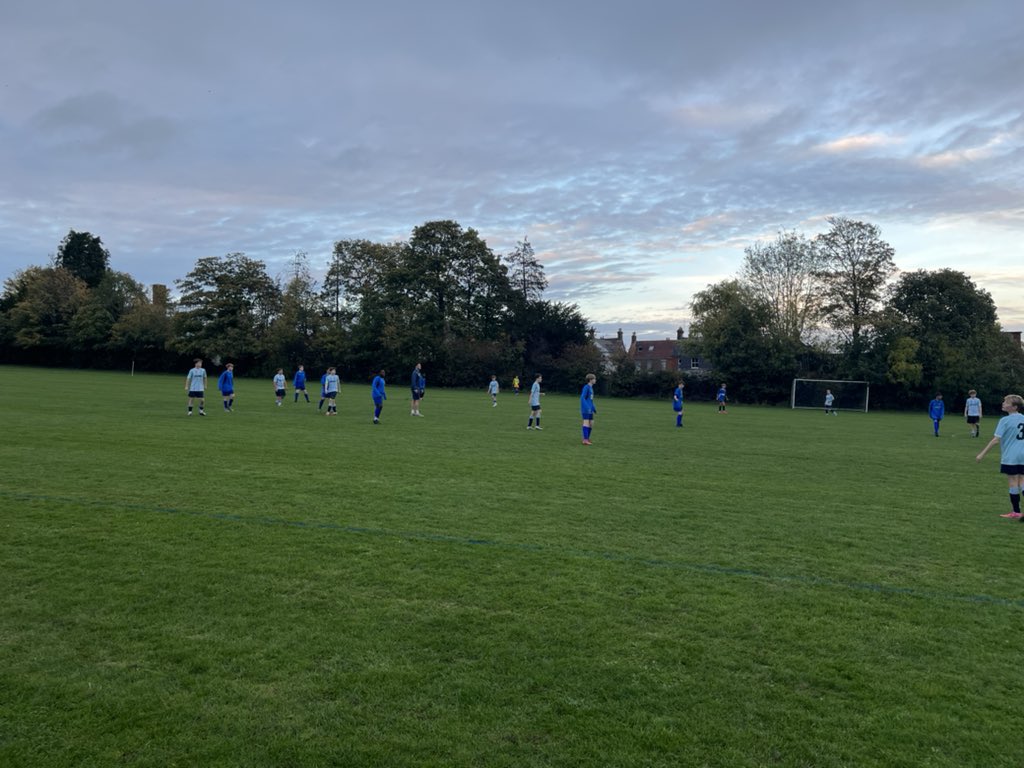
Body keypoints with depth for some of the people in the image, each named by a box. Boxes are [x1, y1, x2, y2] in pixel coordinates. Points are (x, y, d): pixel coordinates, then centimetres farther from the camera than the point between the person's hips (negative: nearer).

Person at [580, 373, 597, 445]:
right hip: (586, 409, -9)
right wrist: (587, 407, -27)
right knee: (586, 422, -11)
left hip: (590, 410, 9)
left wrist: (594, 408, 23)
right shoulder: (586, 387, -11)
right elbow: (582, 398, -19)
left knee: (591, 423, 8)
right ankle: (585, 440, -12)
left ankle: (587, 438, 15)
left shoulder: (591, 388, 17)